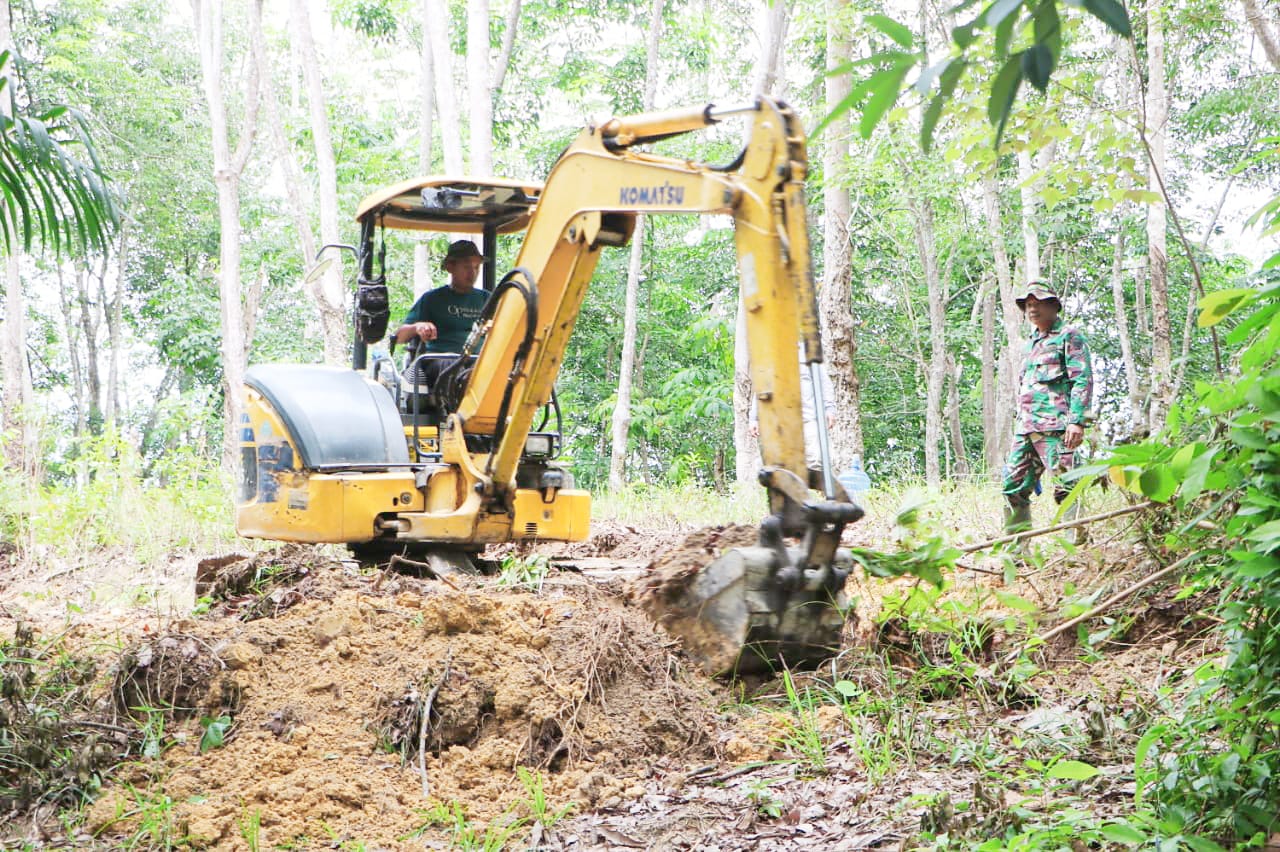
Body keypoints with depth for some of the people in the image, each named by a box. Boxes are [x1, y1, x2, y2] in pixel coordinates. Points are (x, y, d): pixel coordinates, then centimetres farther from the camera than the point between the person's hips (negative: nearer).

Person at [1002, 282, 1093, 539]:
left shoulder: (1069, 337, 1)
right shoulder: (1031, 343, 25)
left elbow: (1083, 380, -9)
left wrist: (1077, 421, -19)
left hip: (1054, 426, -8)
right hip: (1025, 429, 8)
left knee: (1065, 487, -10)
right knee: (1013, 487, 5)